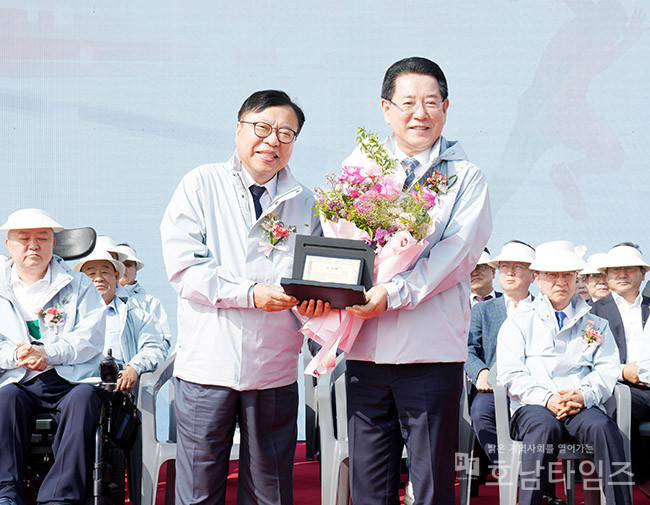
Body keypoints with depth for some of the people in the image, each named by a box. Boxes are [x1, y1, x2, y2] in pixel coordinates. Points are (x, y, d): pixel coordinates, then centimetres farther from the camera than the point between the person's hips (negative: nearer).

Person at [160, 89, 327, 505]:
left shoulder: (304, 203, 10)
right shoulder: (202, 185, 2)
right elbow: (183, 266, -9)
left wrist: (312, 302, -16)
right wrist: (251, 294, -19)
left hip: (275, 370, 3)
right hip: (207, 363, -2)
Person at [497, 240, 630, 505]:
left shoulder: (596, 324, 23)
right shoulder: (518, 322, 16)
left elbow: (607, 371, 9)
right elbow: (510, 374, 3)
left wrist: (582, 396, -13)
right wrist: (546, 398, -14)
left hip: (583, 406, 2)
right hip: (532, 407, -1)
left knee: (602, 426, -33)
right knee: (545, 426, -37)